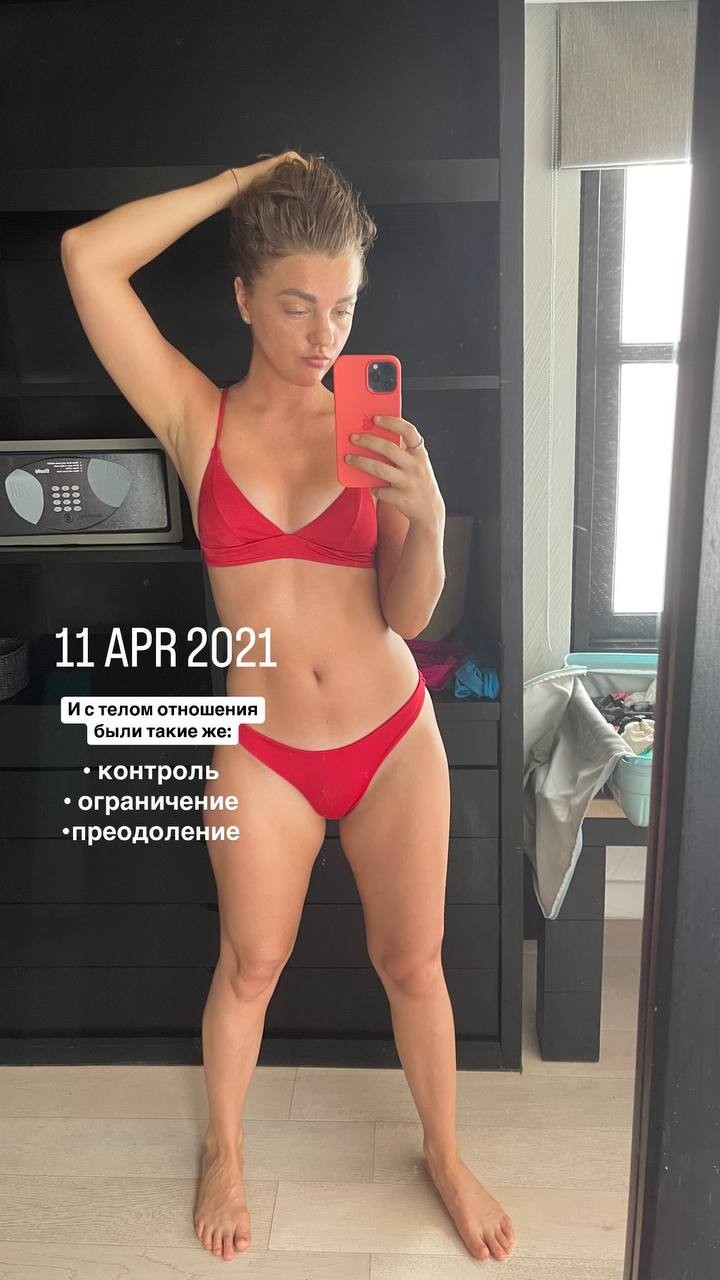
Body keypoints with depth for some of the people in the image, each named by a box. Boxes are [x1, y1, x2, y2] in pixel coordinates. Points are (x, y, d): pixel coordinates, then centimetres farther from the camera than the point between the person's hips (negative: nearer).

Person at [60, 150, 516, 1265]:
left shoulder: (377, 431, -4)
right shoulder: (197, 419, -6)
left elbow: (407, 614, -7)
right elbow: (87, 257, -15)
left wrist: (429, 516, -26)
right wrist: (244, 181, -10)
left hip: (395, 738, 1)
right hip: (263, 754, 0)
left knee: (411, 961, 17)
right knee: (249, 966, 18)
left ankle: (444, 1152, 44)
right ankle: (225, 1150, 47)